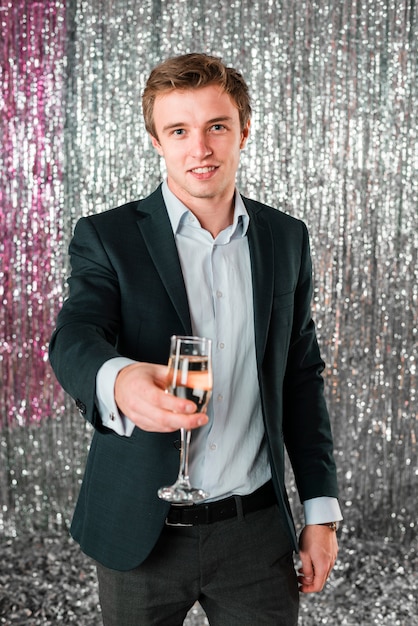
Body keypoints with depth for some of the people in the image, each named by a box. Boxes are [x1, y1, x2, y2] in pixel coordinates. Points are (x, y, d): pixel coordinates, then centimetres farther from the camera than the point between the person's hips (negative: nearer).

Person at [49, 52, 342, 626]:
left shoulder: (286, 239, 5)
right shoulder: (107, 238, -5)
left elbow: (301, 377, 9)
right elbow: (74, 340, -21)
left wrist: (322, 511, 6)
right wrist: (119, 381, -45)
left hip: (257, 530, 2)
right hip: (142, 532, -2)